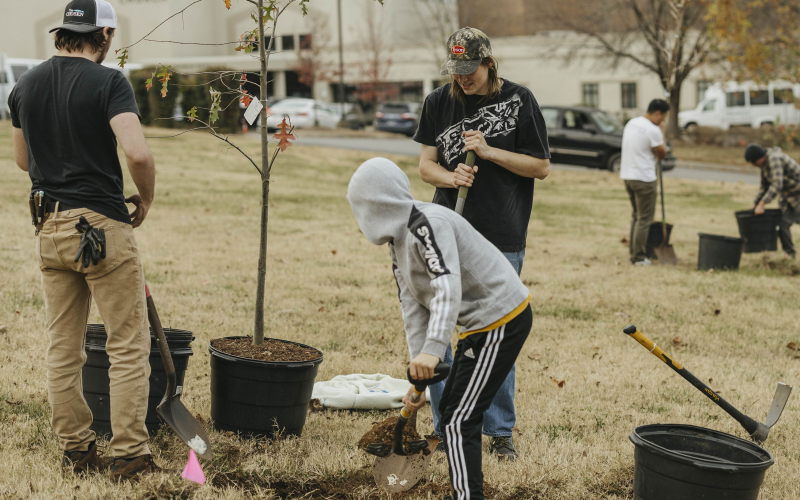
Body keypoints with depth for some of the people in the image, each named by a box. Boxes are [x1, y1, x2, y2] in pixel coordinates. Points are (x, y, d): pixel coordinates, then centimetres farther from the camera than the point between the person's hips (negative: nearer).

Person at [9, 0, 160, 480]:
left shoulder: (25, 85, 9)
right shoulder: (108, 82, -11)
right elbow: (138, 153, -23)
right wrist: (146, 199, -5)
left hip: (50, 228, 6)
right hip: (102, 224, -6)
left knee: (63, 348, 12)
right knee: (129, 345, 1)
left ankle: (76, 449, 18)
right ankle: (129, 455, 2)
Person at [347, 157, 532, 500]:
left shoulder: (428, 225, -20)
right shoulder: (398, 241, 12)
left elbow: (448, 287, -33)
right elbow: (414, 308, 10)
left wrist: (432, 350, -43)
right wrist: (419, 379, 6)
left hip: (502, 318, -11)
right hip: (483, 320, 11)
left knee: (460, 419, -9)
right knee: (450, 408, 19)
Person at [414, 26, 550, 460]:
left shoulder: (518, 100, -1)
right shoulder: (438, 103, 6)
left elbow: (541, 166, 0)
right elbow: (425, 164, 6)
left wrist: (488, 151, -12)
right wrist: (450, 177, -16)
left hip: (501, 238, -2)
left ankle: (500, 431, 17)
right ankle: (445, 428, 16)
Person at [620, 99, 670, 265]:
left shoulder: (631, 123, 10)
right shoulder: (653, 130, -17)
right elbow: (662, 154, -6)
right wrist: (661, 131, -1)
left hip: (628, 176, 9)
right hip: (644, 179, -9)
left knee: (636, 216, 18)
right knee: (644, 219, -1)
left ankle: (634, 253, 21)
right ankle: (639, 257, 1)